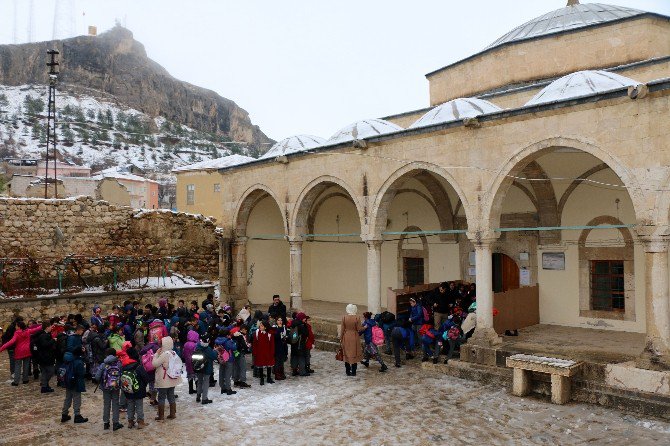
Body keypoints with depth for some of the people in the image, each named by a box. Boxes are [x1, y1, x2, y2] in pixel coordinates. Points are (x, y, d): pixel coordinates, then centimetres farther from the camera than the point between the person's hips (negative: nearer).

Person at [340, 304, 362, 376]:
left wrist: (341, 339, 5)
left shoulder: (344, 317, -9)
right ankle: (353, 372, 13)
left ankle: (348, 371, 19)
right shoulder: (357, 318, -12)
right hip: (354, 338, -1)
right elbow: (359, 329, -9)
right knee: (354, 354, 10)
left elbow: (342, 329, -5)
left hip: (346, 337, 1)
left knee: (346, 354, 13)